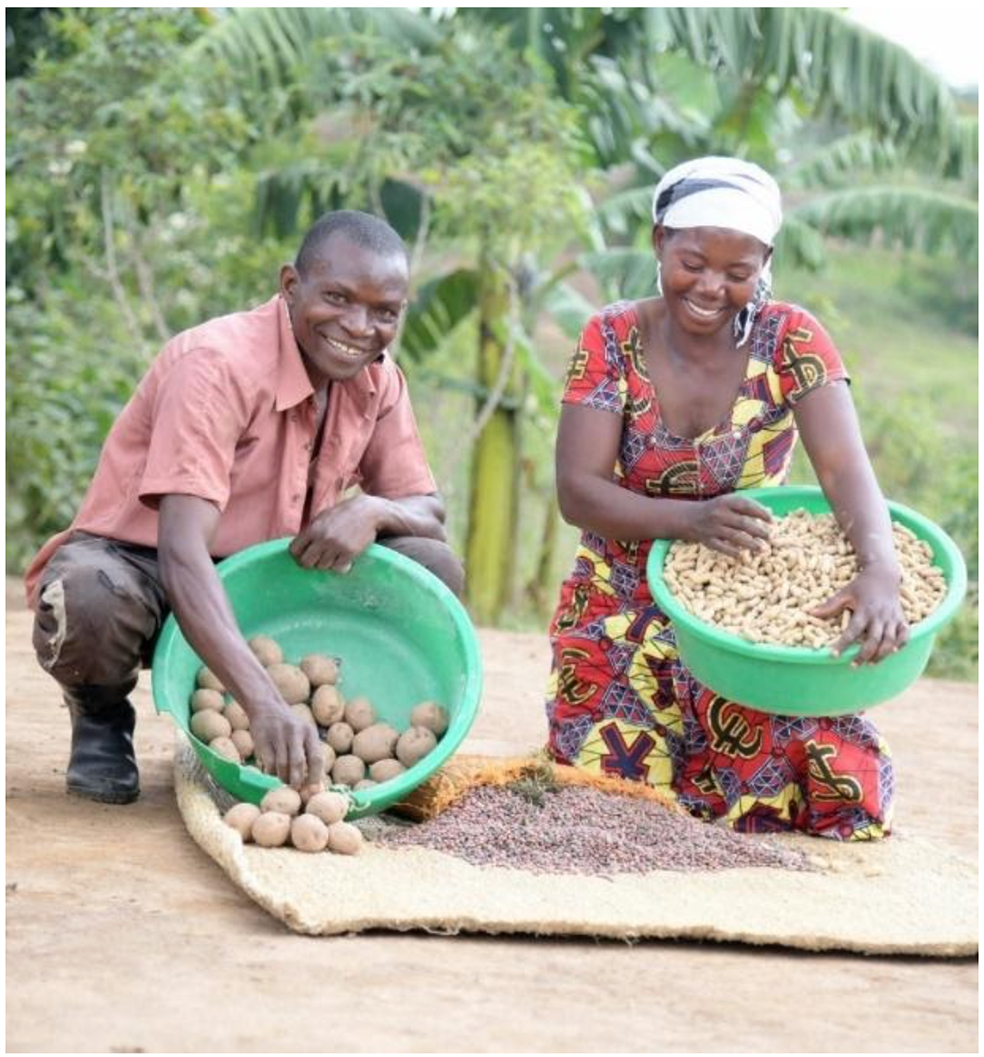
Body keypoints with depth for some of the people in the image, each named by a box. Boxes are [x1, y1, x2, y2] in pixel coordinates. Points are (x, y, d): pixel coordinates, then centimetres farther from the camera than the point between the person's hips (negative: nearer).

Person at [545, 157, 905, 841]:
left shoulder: (791, 341, -8)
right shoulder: (612, 340, -7)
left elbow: (846, 468, -21)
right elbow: (577, 492, -15)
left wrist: (880, 572, -42)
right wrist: (692, 519, -35)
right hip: (623, 614, 0)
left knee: (841, 779, -17)